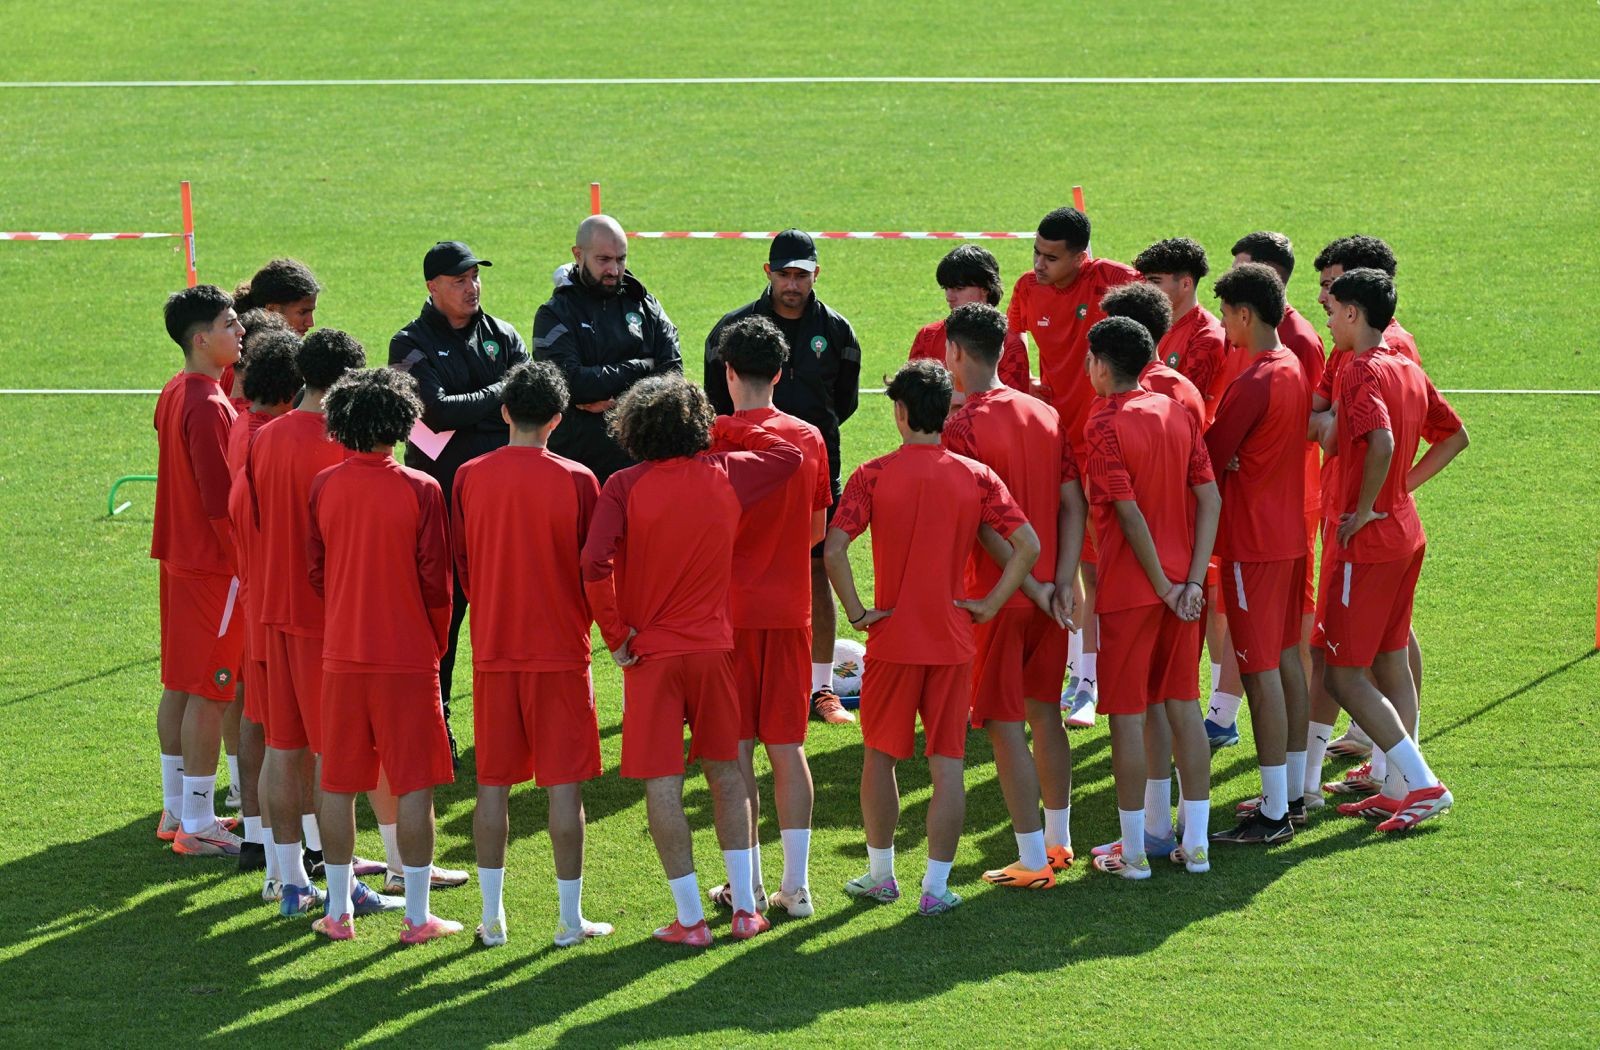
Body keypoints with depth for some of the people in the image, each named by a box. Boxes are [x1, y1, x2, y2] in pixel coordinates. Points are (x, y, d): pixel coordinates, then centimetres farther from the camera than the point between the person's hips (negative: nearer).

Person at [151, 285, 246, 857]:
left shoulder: (175, 392, 10)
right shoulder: (208, 406, -21)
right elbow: (222, 501, -23)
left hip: (180, 556, 10)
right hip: (215, 564, -10)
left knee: (180, 685, 15)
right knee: (209, 691, -4)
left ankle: (176, 809, 24)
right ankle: (197, 824, 0)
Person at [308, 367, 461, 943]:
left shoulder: (323, 486, -2)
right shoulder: (420, 490, -11)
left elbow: (314, 571, 6)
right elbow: (436, 582, -8)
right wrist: (435, 642, 9)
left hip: (342, 655, 3)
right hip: (408, 655, -3)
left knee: (338, 785, 10)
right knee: (414, 786, 2)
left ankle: (339, 910, 14)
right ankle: (417, 915, 3)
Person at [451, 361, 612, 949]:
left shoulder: (469, 477, -2)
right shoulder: (576, 481, -9)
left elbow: (460, 566, 6)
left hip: (492, 651, 2)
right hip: (561, 652, -2)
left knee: (493, 784, 8)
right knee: (564, 785, 2)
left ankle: (492, 917, 10)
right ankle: (570, 918, 4)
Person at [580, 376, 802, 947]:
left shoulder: (625, 486, -9)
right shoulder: (725, 476, 0)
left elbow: (595, 563, -21)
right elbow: (789, 455, 18)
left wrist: (616, 635, -10)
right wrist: (728, 428, 17)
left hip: (651, 652, -3)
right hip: (713, 647, 3)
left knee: (662, 782, 1)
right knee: (726, 773, 16)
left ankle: (690, 918, 0)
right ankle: (744, 907, 15)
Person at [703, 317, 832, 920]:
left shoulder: (718, 440, -10)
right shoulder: (809, 439, 4)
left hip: (732, 609, -4)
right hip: (790, 609, 4)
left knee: (736, 750, 2)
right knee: (787, 747, 7)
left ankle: (747, 886, 3)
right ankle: (796, 885, 5)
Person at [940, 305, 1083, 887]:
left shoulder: (961, 428, -14)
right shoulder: (1045, 415, 6)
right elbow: (1073, 504, 3)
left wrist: (1031, 585, -10)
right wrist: (1061, 582, -2)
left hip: (998, 597, -7)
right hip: (1047, 594, 7)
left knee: (1006, 727, -1)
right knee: (1044, 712, 19)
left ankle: (1033, 860, 0)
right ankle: (1058, 839, 28)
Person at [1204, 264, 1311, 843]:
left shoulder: (1252, 382, -20)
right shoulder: (1294, 368, 9)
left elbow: (1208, 458, -16)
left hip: (1253, 542, -9)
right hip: (1291, 532, 9)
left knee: (1261, 669, -5)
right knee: (1286, 658, 15)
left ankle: (1274, 813, -4)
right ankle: (1292, 793, 22)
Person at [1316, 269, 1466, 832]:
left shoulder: (1361, 371, -17)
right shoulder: (1409, 371, 9)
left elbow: (1382, 442, -33)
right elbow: (1455, 436, 20)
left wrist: (1366, 509, -21)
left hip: (1367, 541, -9)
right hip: (1406, 534, 9)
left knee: (1343, 674, -5)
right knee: (1390, 663, 15)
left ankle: (1423, 783, -10)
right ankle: (1398, 788, 18)